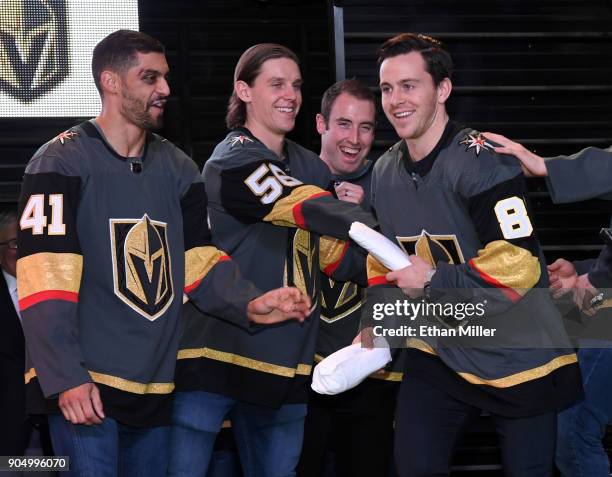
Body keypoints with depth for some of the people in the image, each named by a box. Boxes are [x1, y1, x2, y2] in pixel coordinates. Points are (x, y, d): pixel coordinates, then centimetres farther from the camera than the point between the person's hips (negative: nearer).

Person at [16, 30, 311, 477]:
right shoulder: (61, 163, -6)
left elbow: (199, 260, 8)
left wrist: (247, 305, -12)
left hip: (158, 388, 6)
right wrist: (65, 378, -22)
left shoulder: (178, 168, 12)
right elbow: (46, 278, -14)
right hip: (84, 388, -6)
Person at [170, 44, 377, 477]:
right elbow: (314, 210, -24)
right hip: (217, 353, -7)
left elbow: (335, 257, 9)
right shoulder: (233, 161, -10)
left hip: (287, 361, 7)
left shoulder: (311, 168, 13)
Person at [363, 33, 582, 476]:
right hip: (440, 353, 6)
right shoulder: (385, 172, 4)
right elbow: (384, 261, 17)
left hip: (521, 359, -6)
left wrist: (434, 281, -20)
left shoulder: (481, 160, -21)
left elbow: (517, 268, -27)